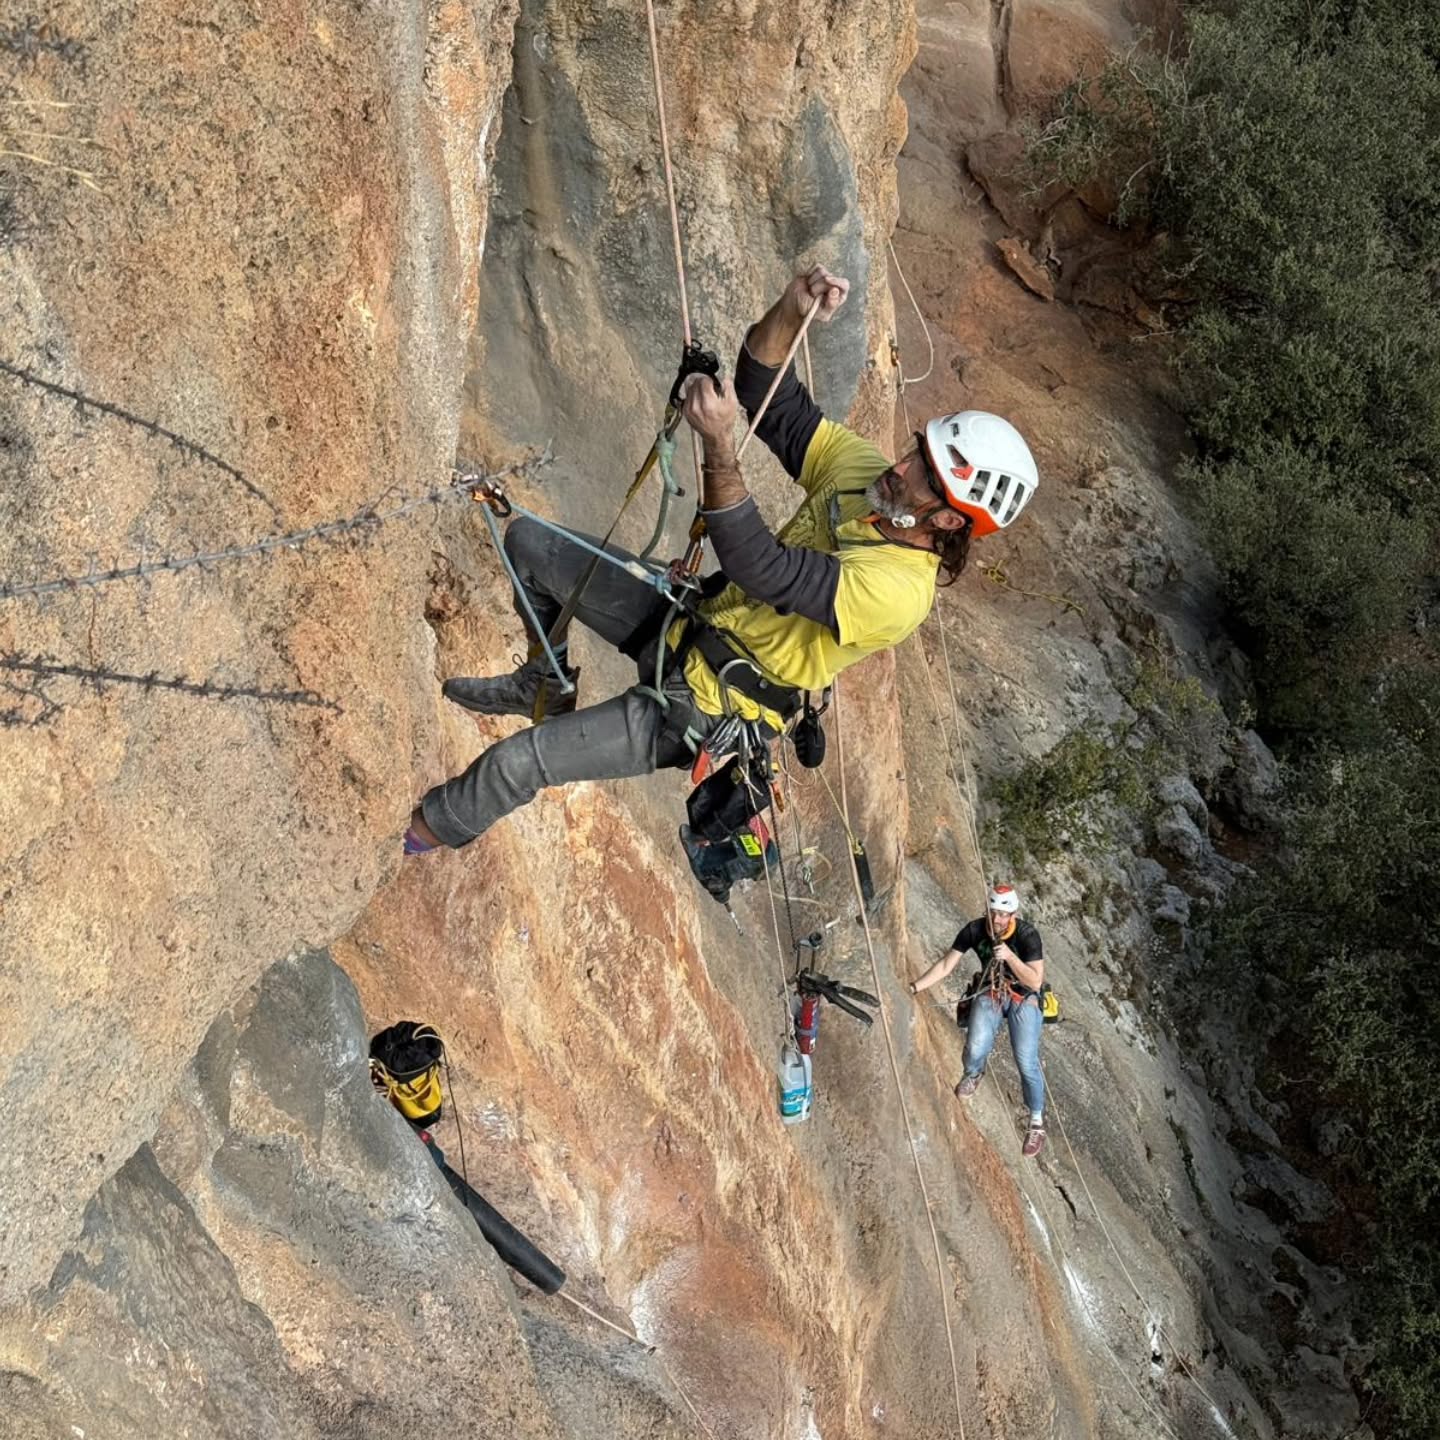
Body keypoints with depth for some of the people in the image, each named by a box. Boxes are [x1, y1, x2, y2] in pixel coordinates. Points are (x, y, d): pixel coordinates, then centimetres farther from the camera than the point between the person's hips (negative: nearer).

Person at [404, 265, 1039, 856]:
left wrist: (719, 445, -45)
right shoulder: (864, 471, -8)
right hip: (691, 618, 8)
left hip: (696, 709, -8)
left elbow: (760, 567, -37)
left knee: (514, 764, -10)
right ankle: (544, 685, 30)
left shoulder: (897, 592, -31)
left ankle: (424, 833, 21)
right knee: (528, 540, 10)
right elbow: (772, 403, -4)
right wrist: (791, 312, -23)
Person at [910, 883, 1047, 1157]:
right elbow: (945, 965, -9)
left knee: (1026, 1061, -17)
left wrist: (1010, 956, -36)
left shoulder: (1027, 935, -23)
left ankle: (1037, 1121, 7)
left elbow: (1035, 982, -24)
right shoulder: (975, 930, -16)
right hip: (989, 992, 2)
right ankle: (973, 1073, 18)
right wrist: (914, 988, -17)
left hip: (1023, 996, -2)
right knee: (976, 1049, -22)